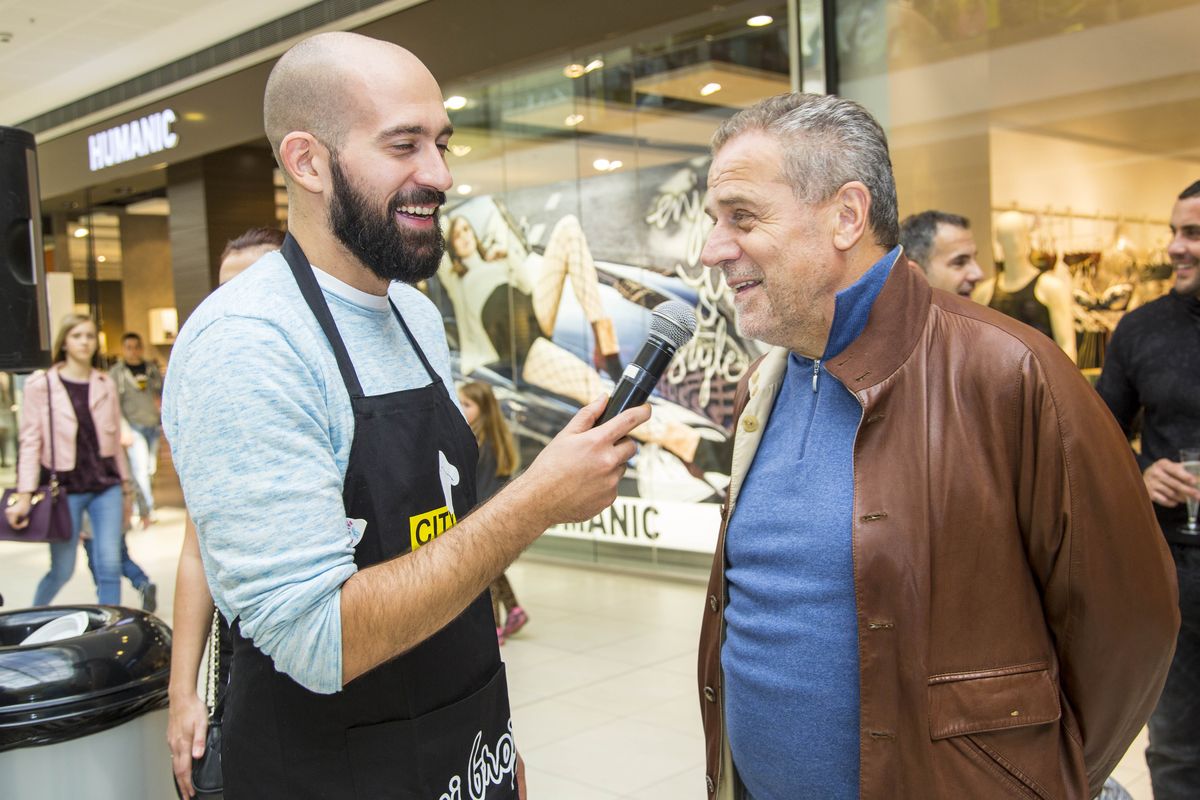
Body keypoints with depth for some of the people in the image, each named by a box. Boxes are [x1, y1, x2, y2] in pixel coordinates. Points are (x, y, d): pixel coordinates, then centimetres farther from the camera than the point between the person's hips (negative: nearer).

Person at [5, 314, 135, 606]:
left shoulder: (106, 385, 7)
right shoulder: (41, 385, -3)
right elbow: (31, 442, -6)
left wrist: (126, 486, 13)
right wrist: (25, 495, -12)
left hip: (106, 485, 3)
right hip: (65, 488, -2)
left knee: (110, 566, -2)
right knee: (62, 570, 5)